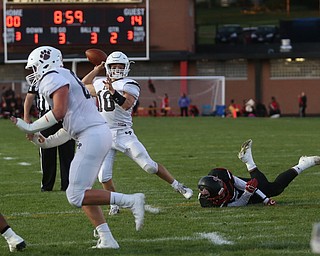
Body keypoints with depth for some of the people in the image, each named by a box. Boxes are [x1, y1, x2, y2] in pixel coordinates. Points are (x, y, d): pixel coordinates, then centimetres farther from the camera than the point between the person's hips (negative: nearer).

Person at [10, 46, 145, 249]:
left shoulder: (53, 79, -6)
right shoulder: (67, 78, 24)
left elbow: (59, 112, -18)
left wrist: (30, 128, -6)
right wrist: (47, 142, 22)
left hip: (92, 137, -10)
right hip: (101, 133, 10)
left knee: (76, 196, -7)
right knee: (83, 192, 15)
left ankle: (131, 201, -12)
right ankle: (107, 239, 10)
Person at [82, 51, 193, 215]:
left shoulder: (129, 85, -5)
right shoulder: (100, 84, 13)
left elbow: (127, 104, -22)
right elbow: (83, 85, 32)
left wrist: (113, 91, -33)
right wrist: (96, 70, 22)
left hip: (123, 133, -4)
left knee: (149, 166, -7)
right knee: (104, 176, -6)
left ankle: (178, 186, 10)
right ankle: (115, 204, 15)